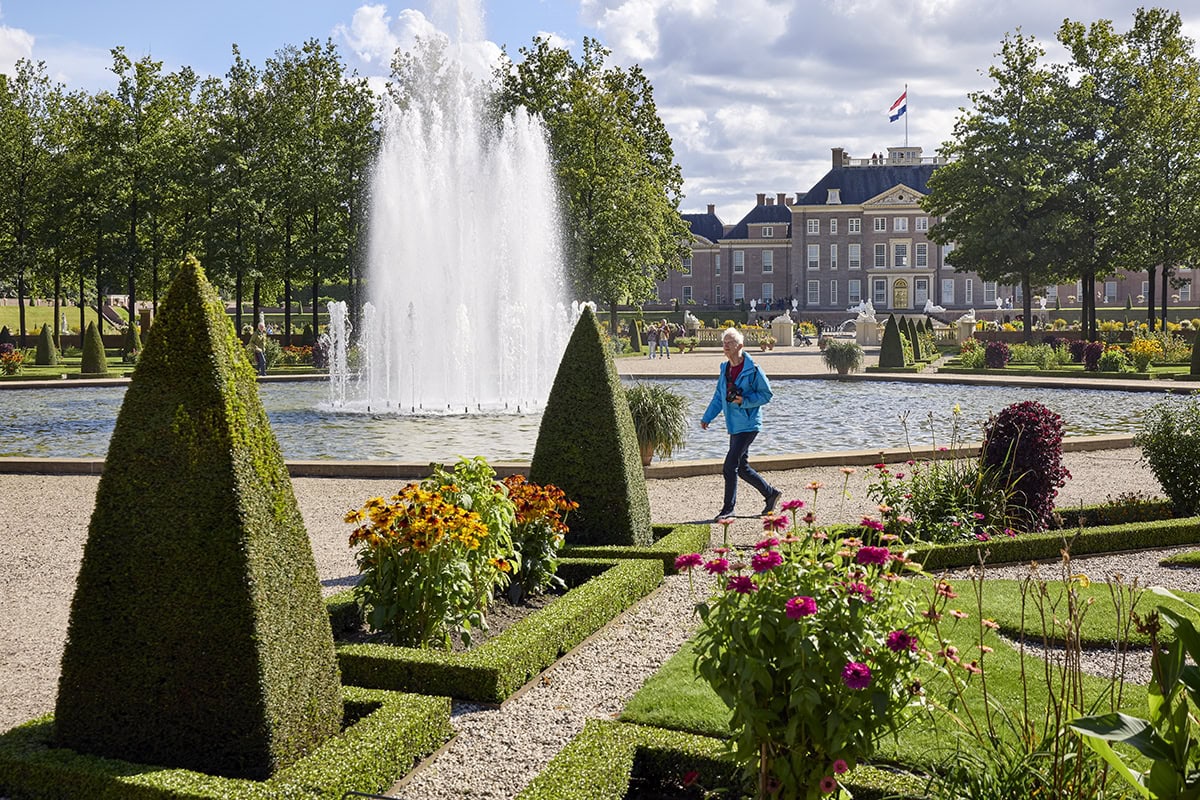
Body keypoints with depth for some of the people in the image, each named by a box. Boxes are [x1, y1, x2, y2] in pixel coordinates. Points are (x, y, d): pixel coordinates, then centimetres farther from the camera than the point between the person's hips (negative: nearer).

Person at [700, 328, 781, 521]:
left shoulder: (752, 369, -13)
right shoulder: (725, 369, 10)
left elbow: (766, 394, -9)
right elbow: (718, 397, 17)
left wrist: (744, 401, -20)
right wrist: (707, 418, 10)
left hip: (748, 425, -8)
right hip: (734, 426, 8)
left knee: (730, 466, -12)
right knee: (742, 468, 13)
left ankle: (728, 508, -2)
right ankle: (771, 493, 30)